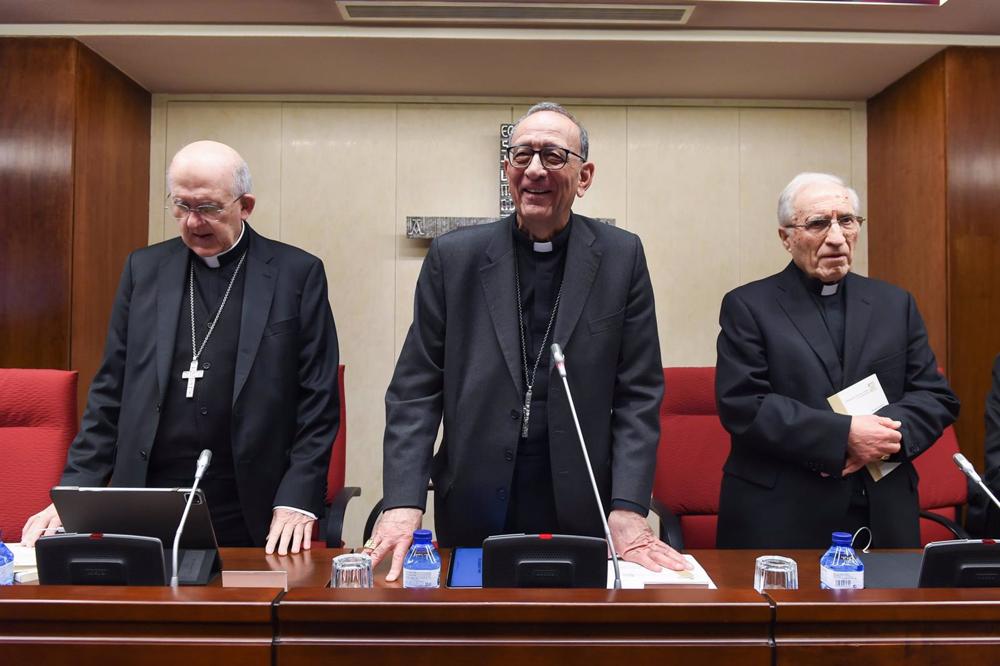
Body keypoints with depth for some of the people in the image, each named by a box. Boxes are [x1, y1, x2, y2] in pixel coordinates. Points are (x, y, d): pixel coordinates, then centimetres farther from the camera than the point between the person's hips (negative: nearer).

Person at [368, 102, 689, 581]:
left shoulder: (621, 256, -1)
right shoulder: (453, 256, -1)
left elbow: (639, 393, -2)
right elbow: (415, 390, -2)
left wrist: (627, 510, -11)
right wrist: (403, 504, -12)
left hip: (582, 515, 0)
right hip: (473, 516, 0)